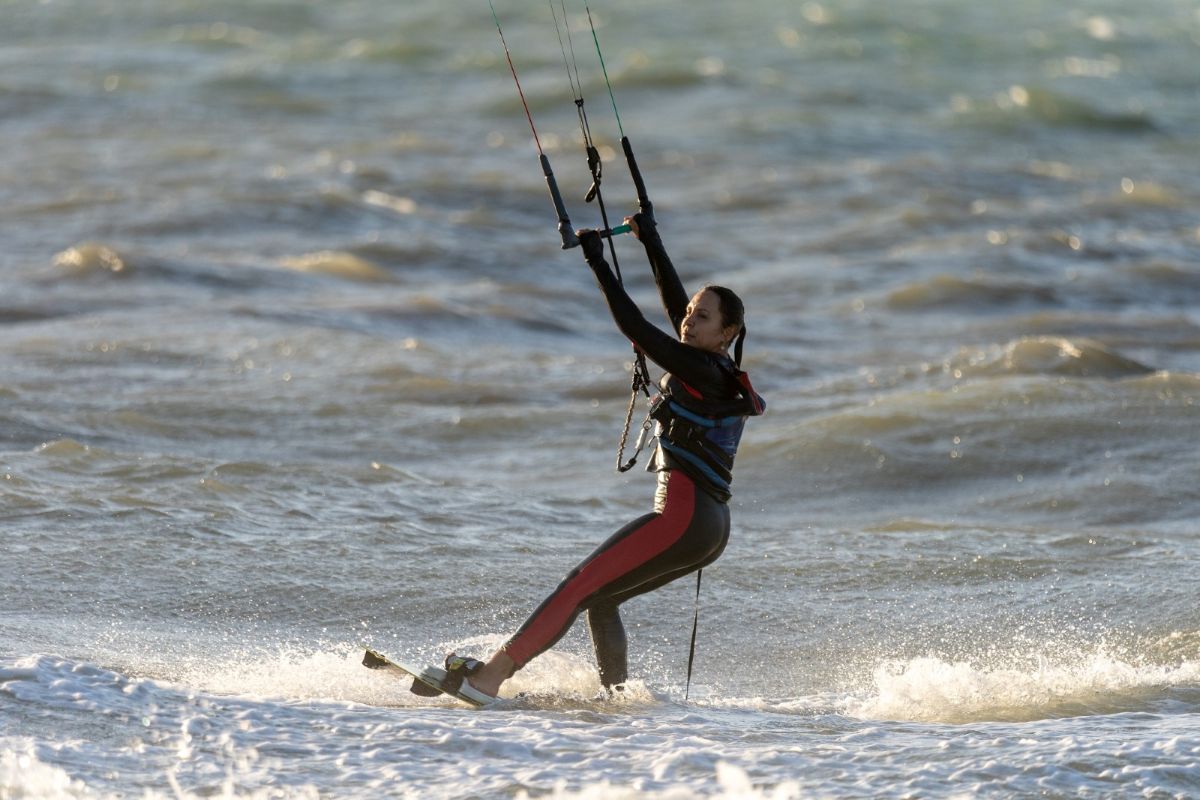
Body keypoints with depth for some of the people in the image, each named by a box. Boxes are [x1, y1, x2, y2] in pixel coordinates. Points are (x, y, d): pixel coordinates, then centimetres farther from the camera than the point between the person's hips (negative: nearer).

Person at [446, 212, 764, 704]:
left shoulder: (705, 371, -10)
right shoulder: (719, 372, 16)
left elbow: (636, 329, -15)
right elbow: (674, 303, 27)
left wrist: (597, 260, -9)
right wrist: (650, 241, 31)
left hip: (682, 516, -10)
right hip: (710, 530, 10)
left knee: (580, 587, -13)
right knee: (600, 599, 16)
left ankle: (490, 676, -17)